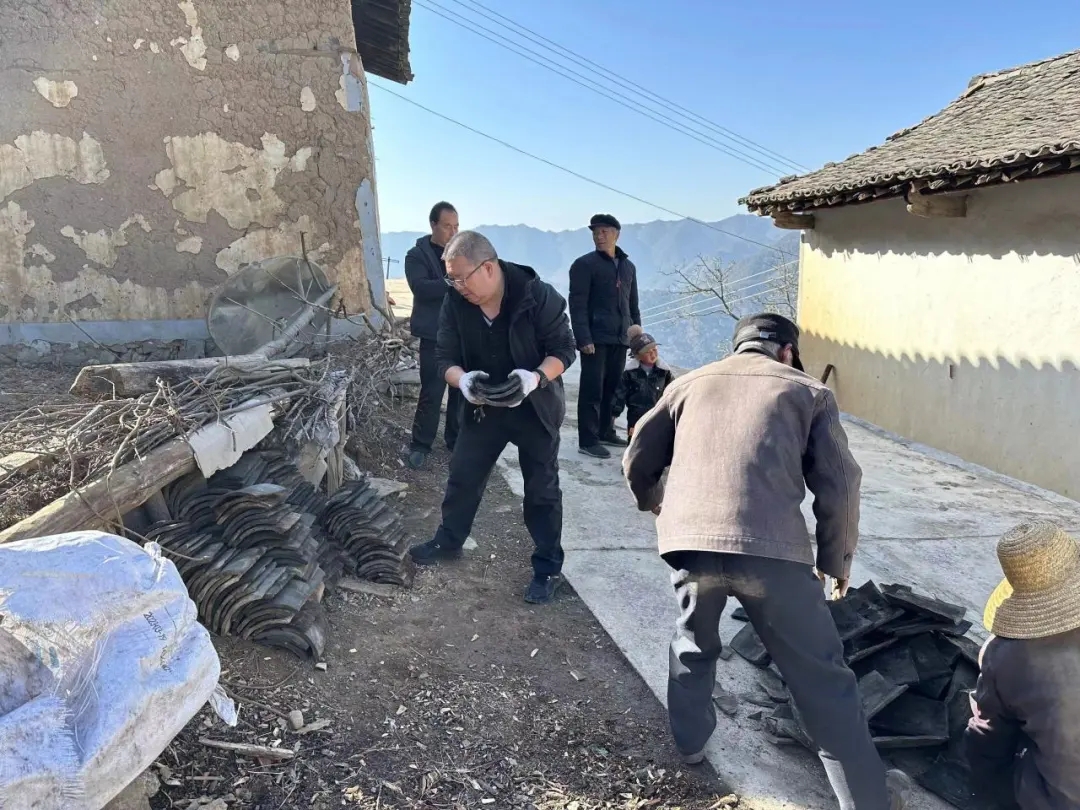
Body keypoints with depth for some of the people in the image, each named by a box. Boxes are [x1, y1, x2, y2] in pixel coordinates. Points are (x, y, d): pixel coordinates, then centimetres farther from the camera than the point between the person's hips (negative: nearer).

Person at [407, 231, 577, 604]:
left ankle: (549, 568, 19)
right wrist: (462, 379, -30)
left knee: (541, 491, 4)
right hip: (483, 406, 4)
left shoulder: (537, 296, -23)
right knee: (462, 476, 14)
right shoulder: (455, 304, -11)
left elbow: (564, 348, -17)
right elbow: (446, 357, -7)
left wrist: (536, 377, -36)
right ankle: (448, 541, 38)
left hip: (535, 407, -4)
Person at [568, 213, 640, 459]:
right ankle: (588, 440, 1)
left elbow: (633, 305, 20)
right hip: (595, 338, -6)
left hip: (620, 339, 6)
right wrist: (583, 338, -18)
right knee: (592, 389, -4)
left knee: (613, 388, 10)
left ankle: (606, 432, 23)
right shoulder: (584, 264, -3)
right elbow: (577, 305, -10)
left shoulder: (628, 267, 16)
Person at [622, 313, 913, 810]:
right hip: (771, 546, -2)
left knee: (694, 643, 30)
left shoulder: (689, 383, 23)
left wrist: (651, 503, 44)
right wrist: (837, 559, 25)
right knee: (821, 673, 15)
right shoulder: (809, 391, 17)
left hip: (689, 539, 3)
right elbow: (839, 486, 10)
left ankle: (690, 743, 45)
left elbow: (637, 461, 23)